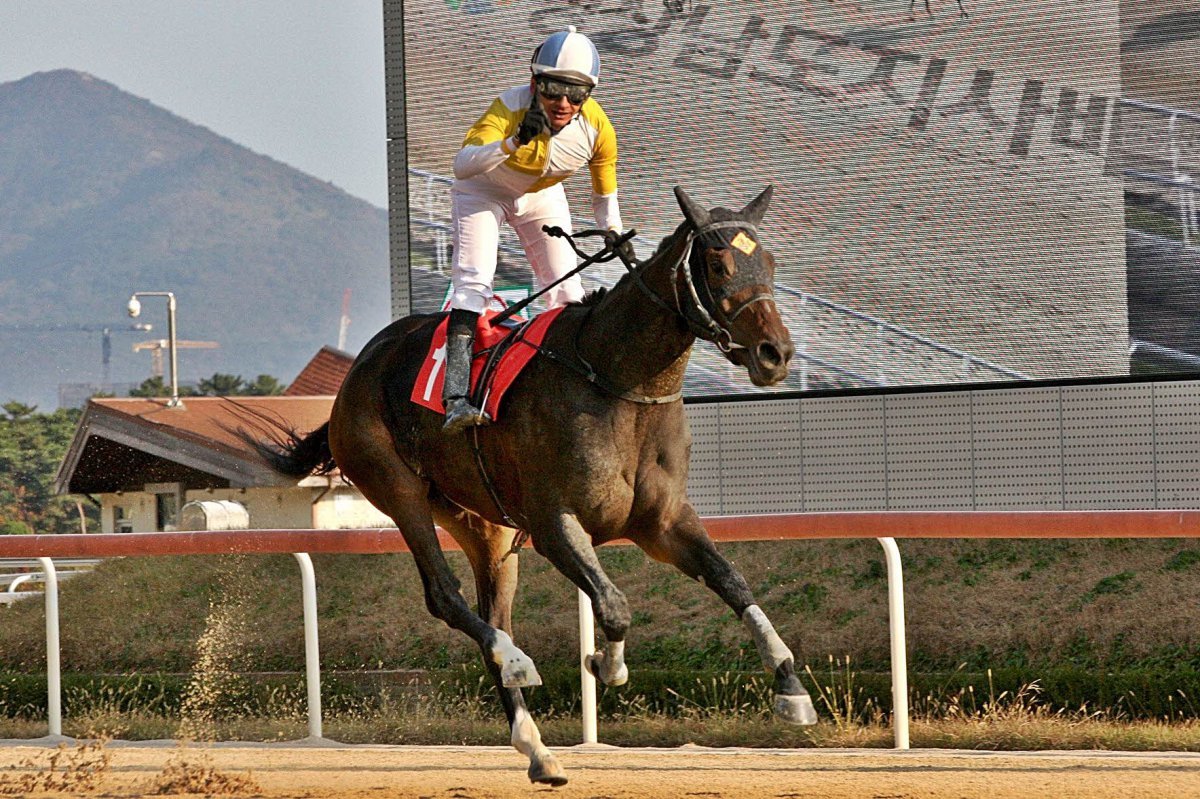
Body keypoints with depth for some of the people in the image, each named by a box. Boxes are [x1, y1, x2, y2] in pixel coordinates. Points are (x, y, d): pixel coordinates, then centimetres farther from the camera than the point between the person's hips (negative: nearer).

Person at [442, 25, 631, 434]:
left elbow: (604, 194, -6)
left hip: (543, 196, 4)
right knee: (474, 278, -20)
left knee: (567, 292, -2)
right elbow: (462, 166, -52)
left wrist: (613, 234, -19)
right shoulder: (510, 109, -38)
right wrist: (516, 142, -64)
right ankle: (456, 396, -27)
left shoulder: (597, 128, -25)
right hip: (484, 190, -4)